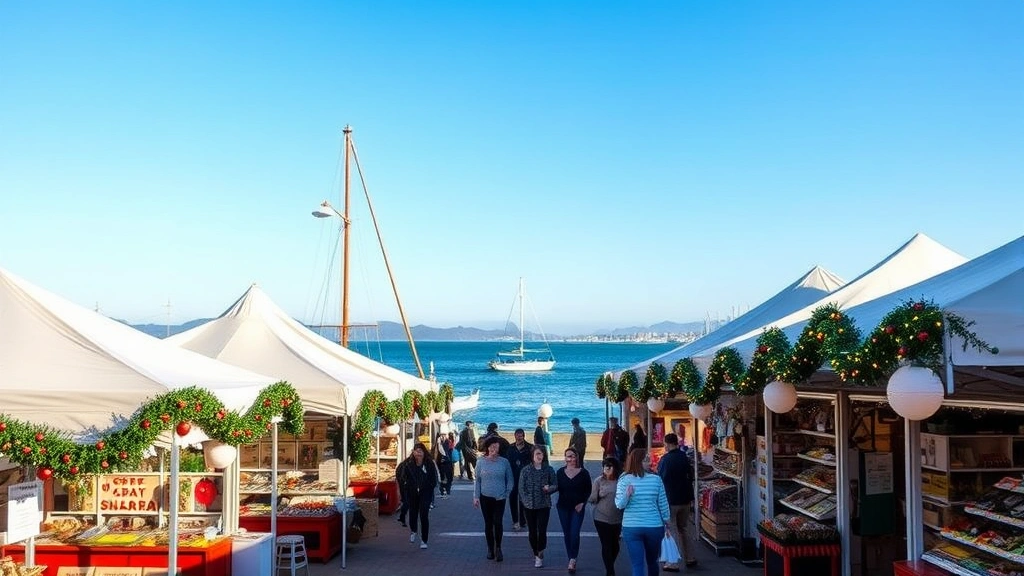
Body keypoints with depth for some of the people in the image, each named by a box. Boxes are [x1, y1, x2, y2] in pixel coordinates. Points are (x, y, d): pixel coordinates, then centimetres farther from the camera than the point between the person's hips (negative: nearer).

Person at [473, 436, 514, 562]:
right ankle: (490, 548, 20)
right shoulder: (481, 462, -2)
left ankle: (498, 548, 8)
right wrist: (476, 497, -1)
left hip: (499, 498, -1)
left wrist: (507, 493, -5)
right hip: (485, 498, 1)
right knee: (488, 523, 8)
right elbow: (477, 480, 3)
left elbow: (510, 480, 3)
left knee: (497, 523, -9)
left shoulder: (504, 462, -4)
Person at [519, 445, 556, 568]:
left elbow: (555, 485, 2)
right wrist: (526, 500, -9)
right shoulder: (525, 470, -2)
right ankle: (536, 553, 26)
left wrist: (549, 488, -19)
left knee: (542, 531, -8)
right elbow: (521, 487, -1)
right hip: (529, 506, 1)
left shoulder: (549, 469, -1)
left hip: (544, 505, -1)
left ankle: (540, 555, 8)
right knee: (532, 531, 8)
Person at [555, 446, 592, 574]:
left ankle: (572, 560, -3)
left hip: (578, 507, -3)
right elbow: (557, 488, 4)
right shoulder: (560, 472, 0)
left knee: (575, 534, -12)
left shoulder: (583, 473, -6)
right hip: (563, 507, 3)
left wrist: (582, 503, -9)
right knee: (567, 534, 9)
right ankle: (571, 559, 21)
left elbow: (588, 491, 0)